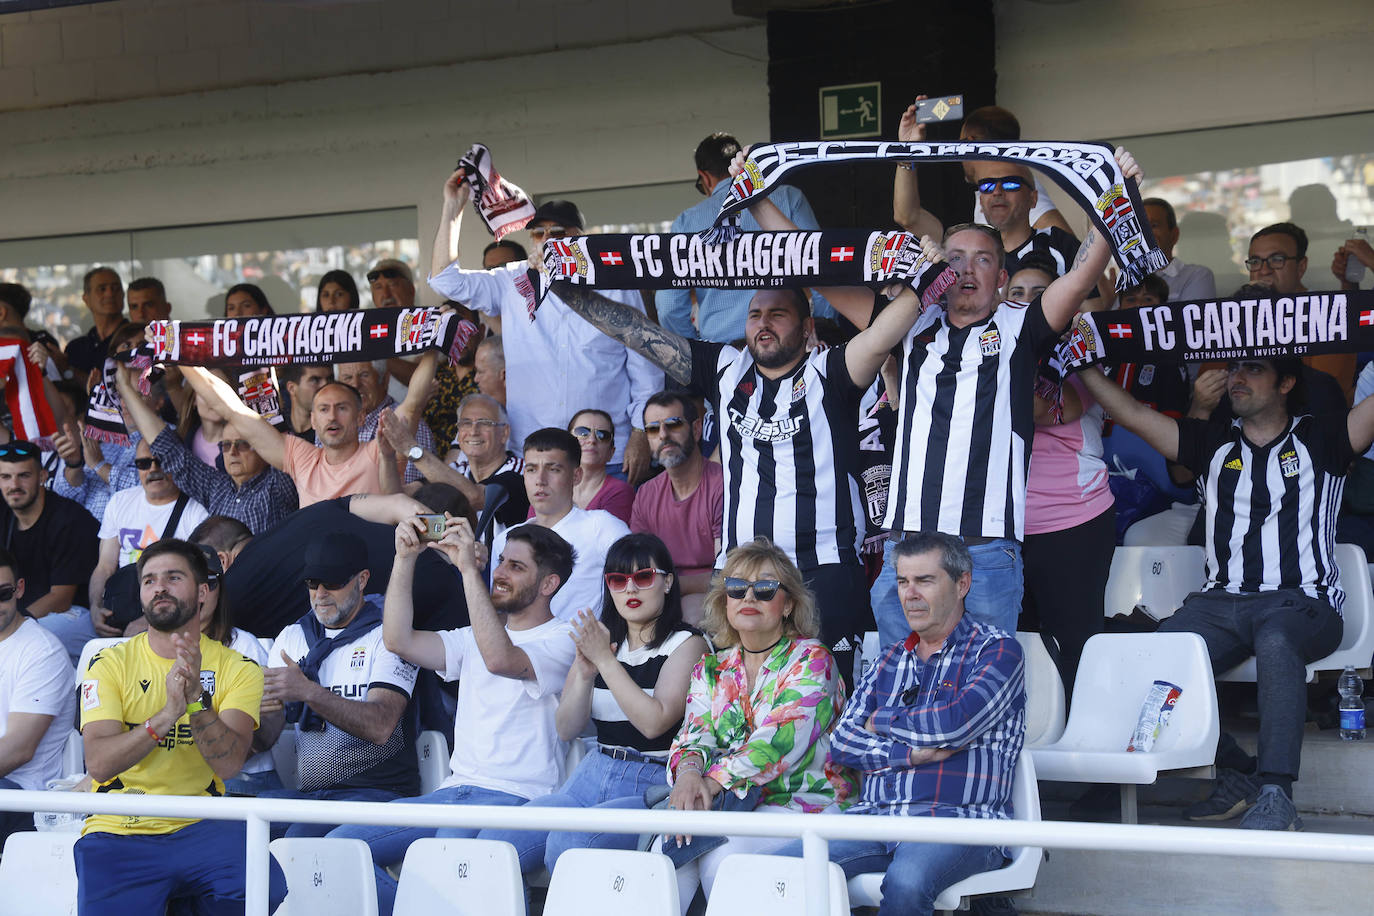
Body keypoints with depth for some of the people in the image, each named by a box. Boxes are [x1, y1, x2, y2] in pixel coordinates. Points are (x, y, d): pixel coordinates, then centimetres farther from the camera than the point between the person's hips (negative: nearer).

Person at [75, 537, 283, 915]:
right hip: (119, 831, -1)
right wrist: (166, 715, -23)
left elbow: (228, 764, -10)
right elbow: (99, 764, -9)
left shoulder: (237, 670, 5)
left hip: (199, 827, 1)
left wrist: (197, 700, -25)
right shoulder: (110, 664, 5)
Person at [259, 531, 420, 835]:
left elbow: (380, 726, -15)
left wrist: (309, 692, -27)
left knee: (303, 836, -33)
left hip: (377, 792, -4)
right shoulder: (292, 637, 17)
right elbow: (265, 739, 11)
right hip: (306, 792, 4)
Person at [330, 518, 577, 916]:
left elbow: (500, 659, -22)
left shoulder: (562, 641, -1)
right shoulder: (476, 637, 23)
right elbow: (400, 640, 9)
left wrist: (469, 569, -22)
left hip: (516, 797, -7)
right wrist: (406, 557, 2)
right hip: (455, 790, 7)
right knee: (339, 845, -10)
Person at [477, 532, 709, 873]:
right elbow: (567, 729, 8)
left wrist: (606, 661, -16)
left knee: (566, 843, -33)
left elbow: (654, 722, -15)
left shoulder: (686, 644, -1)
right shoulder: (597, 640, 16)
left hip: (652, 784, -6)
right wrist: (585, 673, -9)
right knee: (493, 842, -16)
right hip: (593, 775, 6)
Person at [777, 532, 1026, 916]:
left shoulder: (997, 650, 5)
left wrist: (880, 721, 5)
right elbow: (841, 742, 11)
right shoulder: (889, 661, 22)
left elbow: (953, 723, -12)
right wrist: (913, 754, -6)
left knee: (906, 881, -38)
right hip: (873, 816, 5)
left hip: (958, 819, -5)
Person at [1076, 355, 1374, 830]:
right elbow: (1133, 413, 15)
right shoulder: (1212, 445, 21)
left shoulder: (1320, 442, 13)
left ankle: (1276, 795, -39)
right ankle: (1235, 774, -10)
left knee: (1276, 643, -39)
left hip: (1303, 600, -3)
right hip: (1220, 601, 3)